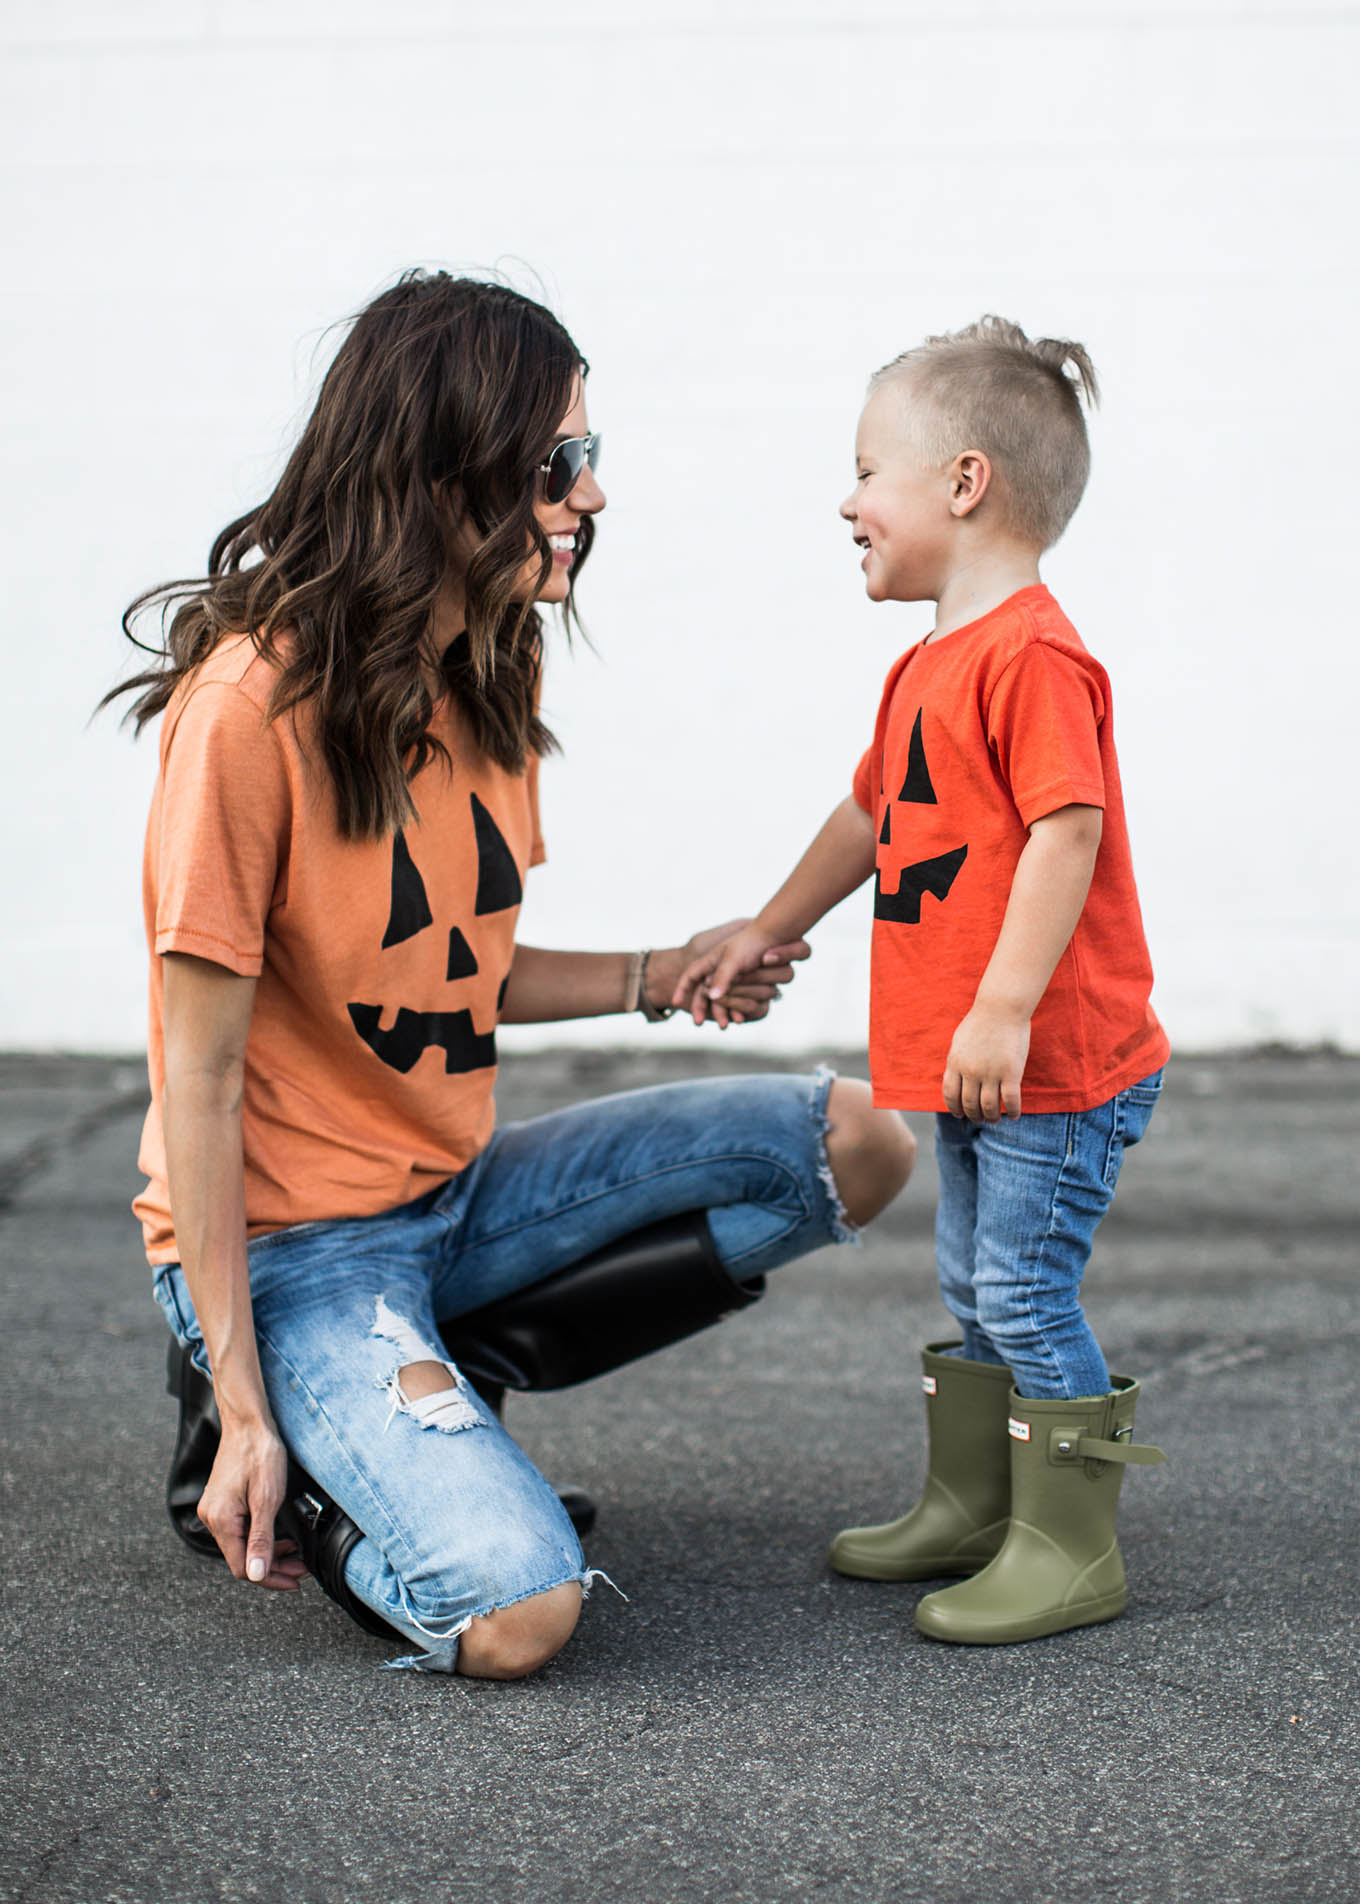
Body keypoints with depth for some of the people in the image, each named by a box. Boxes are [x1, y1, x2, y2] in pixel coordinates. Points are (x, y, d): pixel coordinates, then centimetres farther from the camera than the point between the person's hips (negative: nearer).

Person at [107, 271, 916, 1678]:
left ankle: (428, 1387, 5)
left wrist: (656, 978, 7)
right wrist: (245, 1417, -19)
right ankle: (280, 1430, 4)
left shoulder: (491, 676, 4)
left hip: (456, 1192, 8)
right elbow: (198, 1082, -19)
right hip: (290, 1239, -8)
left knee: (854, 1143, 3)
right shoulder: (253, 704, -22)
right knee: (516, 1611, -27)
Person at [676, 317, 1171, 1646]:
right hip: (966, 1067, 10)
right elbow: (870, 818, 26)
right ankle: (967, 1508, 31)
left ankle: (1069, 1548, 5)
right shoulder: (927, 669, 15)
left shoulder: (1031, 656, -18)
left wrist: (1005, 1007, -29)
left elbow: (1068, 831, -26)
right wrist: (766, 934, 32)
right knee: (974, 1294, 18)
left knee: (1027, 1298, -5)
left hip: (1055, 1065, -10)